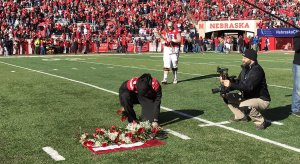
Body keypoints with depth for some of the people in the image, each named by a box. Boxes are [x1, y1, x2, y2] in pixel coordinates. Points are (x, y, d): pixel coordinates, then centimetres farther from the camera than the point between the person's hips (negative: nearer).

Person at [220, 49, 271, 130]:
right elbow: (238, 83, 2)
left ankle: (261, 121, -11)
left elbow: (248, 87, -36)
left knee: (244, 105, -37)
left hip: (261, 99, -9)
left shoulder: (257, 70, -25)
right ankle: (241, 116, 17)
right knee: (227, 96, 2)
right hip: (247, 96, 9)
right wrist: (226, 80, -16)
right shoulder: (245, 68, 2)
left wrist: (231, 85, -40)